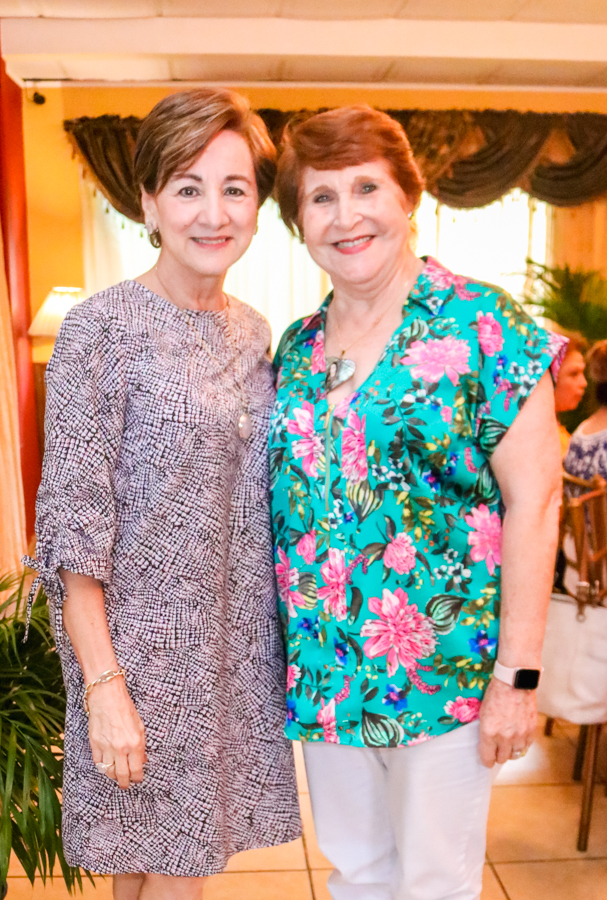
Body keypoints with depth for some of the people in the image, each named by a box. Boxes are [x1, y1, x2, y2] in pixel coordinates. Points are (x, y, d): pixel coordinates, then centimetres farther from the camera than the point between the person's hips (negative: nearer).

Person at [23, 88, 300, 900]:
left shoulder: (254, 331, 6)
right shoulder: (101, 328, -12)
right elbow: (73, 525, -14)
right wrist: (104, 685, -15)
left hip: (239, 644, 6)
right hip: (143, 647, -5)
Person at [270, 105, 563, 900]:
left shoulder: (482, 324, -11)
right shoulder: (294, 346, 5)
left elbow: (532, 501, -13)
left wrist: (518, 674, -15)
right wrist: (288, 648, 9)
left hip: (445, 668, -4)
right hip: (322, 669, 5)